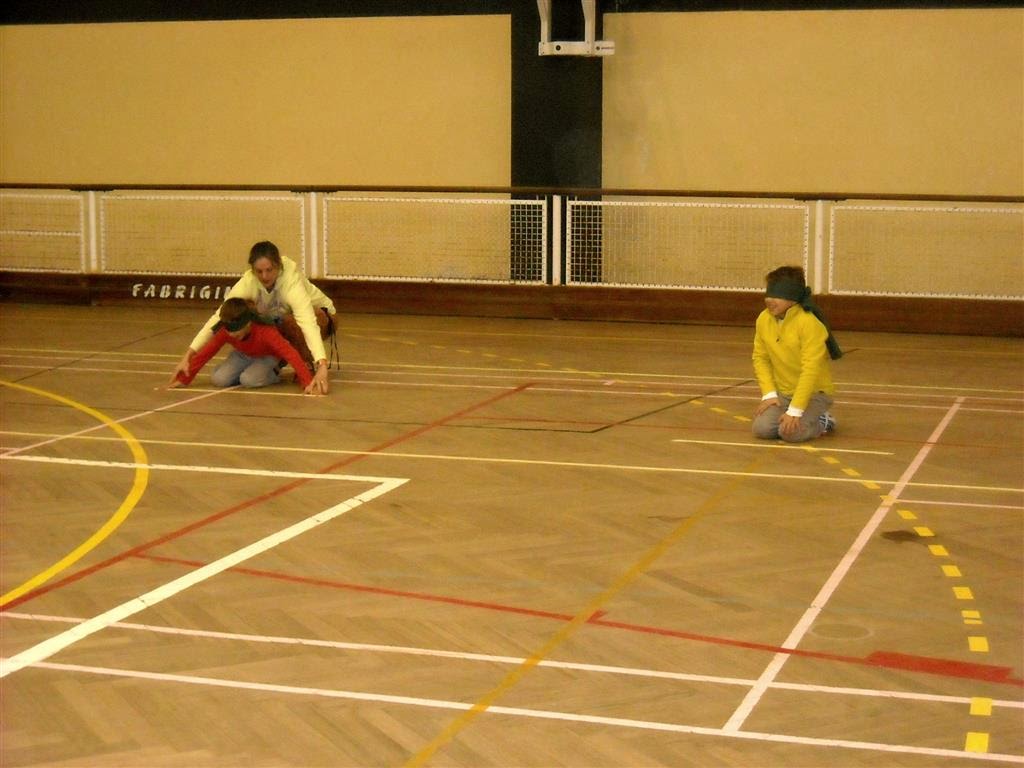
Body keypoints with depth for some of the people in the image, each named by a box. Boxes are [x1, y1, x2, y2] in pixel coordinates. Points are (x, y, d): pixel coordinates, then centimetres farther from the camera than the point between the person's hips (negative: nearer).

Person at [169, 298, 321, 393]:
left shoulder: (266, 331, -40)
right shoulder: (224, 332, -26)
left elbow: (291, 353, -47)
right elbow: (204, 353, -16)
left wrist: (308, 382, -55)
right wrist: (184, 379, -15)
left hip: (267, 357, -5)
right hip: (244, 355, 5)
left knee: (248, 380, -33)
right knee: (219, 379, -18)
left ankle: (273, 374, -2)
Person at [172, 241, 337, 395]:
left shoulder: (292, 282, -37)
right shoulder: (248, 282, -25)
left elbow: (308, 323, -51)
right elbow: (218, 318, -26)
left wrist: (322, 367, -65)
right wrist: (188, 356, -33)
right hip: (276, 326, 4)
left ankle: (308, 365, -13)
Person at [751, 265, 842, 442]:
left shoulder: (809, 323, -23)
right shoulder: (763, 319, -4)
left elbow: (810, 370, -25)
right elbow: (761, 359, 4)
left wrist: (795, 410, -27)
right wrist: (769, 394, -9)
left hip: (814, 392, -5)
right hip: (783, 392, 5)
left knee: (790, 432, -26)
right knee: (762, 429, -18)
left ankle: (822, 422, 6)